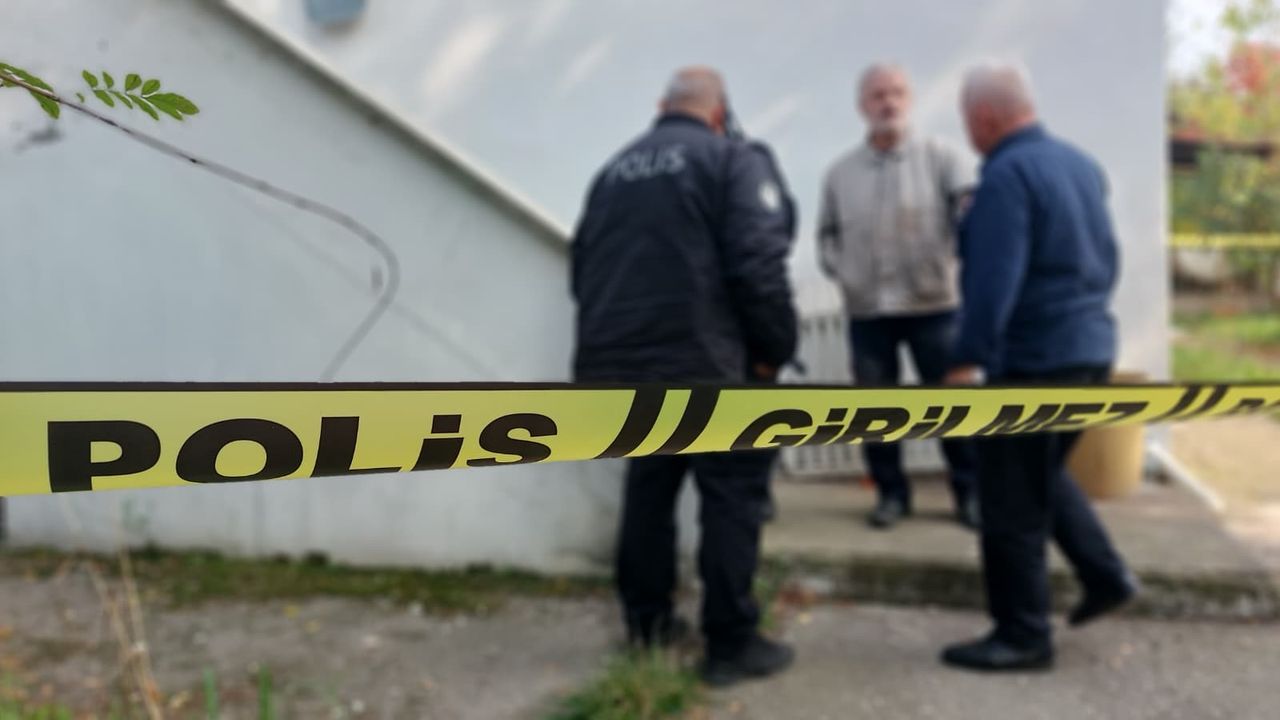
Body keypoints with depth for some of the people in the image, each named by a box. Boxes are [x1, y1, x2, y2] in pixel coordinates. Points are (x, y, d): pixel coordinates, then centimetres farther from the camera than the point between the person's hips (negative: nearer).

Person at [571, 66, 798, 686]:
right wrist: (774, 348, -2)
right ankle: (732, 644, 8)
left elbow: (583, 266, 17)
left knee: (647, 485, 19)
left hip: (614, 363, 7)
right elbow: (759, 265, -13)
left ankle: (646, 623, 28)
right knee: (732, 493, 4)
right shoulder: (730, 160, -2)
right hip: (698, 361, -6)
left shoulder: (615, 169, 17)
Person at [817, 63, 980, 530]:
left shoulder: (940, 157, -2)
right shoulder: (840, 172, 8)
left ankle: (969, 492, 21)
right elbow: (827, 235, 16)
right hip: (867, 311, 3)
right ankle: (891, 492, 25)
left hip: (933, 304, -2)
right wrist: (842, 273, 0)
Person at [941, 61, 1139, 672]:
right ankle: (1105, 574, 25)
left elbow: (994, 280, -24)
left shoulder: (1007, 175, -17)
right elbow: (1108, 258, 17)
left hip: (1034, 360, -9)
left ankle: (1023, 636, 12)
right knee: (1044, 475, 27)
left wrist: (968, 360, -23)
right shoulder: (1080, 163, 10)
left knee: (1013, 504, 2)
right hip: (1092, 348, 9)